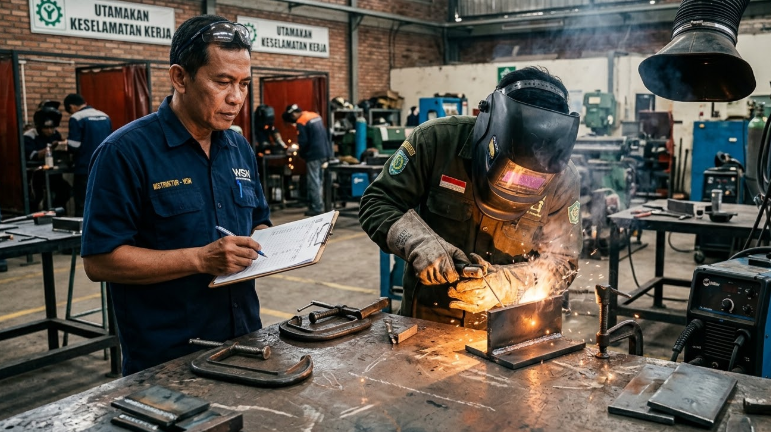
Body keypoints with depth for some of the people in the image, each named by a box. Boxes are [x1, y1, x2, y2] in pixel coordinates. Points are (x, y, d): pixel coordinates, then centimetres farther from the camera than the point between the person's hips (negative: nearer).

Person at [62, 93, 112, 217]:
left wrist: (67, 145, 7)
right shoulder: (105, 117, 9)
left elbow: (73, 146, -14)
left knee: (82, 208, 1)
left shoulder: (76, 118, -9)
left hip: (85, 170, -6)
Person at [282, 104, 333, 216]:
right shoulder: (316, 116, 14)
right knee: (318, 181, 16)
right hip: (324, 153, 8)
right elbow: (326, 135, 18)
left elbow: (303, 142, -16)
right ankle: (319, 204, 21)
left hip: (313, 155, -8)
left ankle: (316, 208, -1)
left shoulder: (301, 123, -12)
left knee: (313, 182, -2)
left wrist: (301, 153, 2)